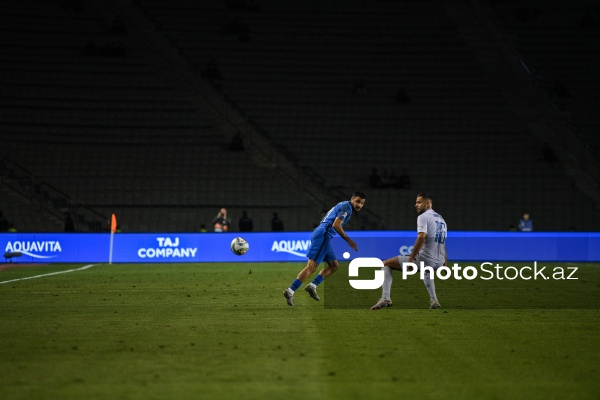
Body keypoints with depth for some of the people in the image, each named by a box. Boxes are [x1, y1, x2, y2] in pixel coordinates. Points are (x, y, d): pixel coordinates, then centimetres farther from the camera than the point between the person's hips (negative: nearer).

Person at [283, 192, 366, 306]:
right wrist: (348, 240, -13)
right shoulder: (346, 206, -6)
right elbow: (336, 225, -17)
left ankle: (312, 286, 5)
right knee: (311, 267, -15)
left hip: (325, 237, 10)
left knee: (334, 266, 13)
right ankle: (290, 291, -20)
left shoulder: (343, 206, 24)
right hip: (323, 235, -10)